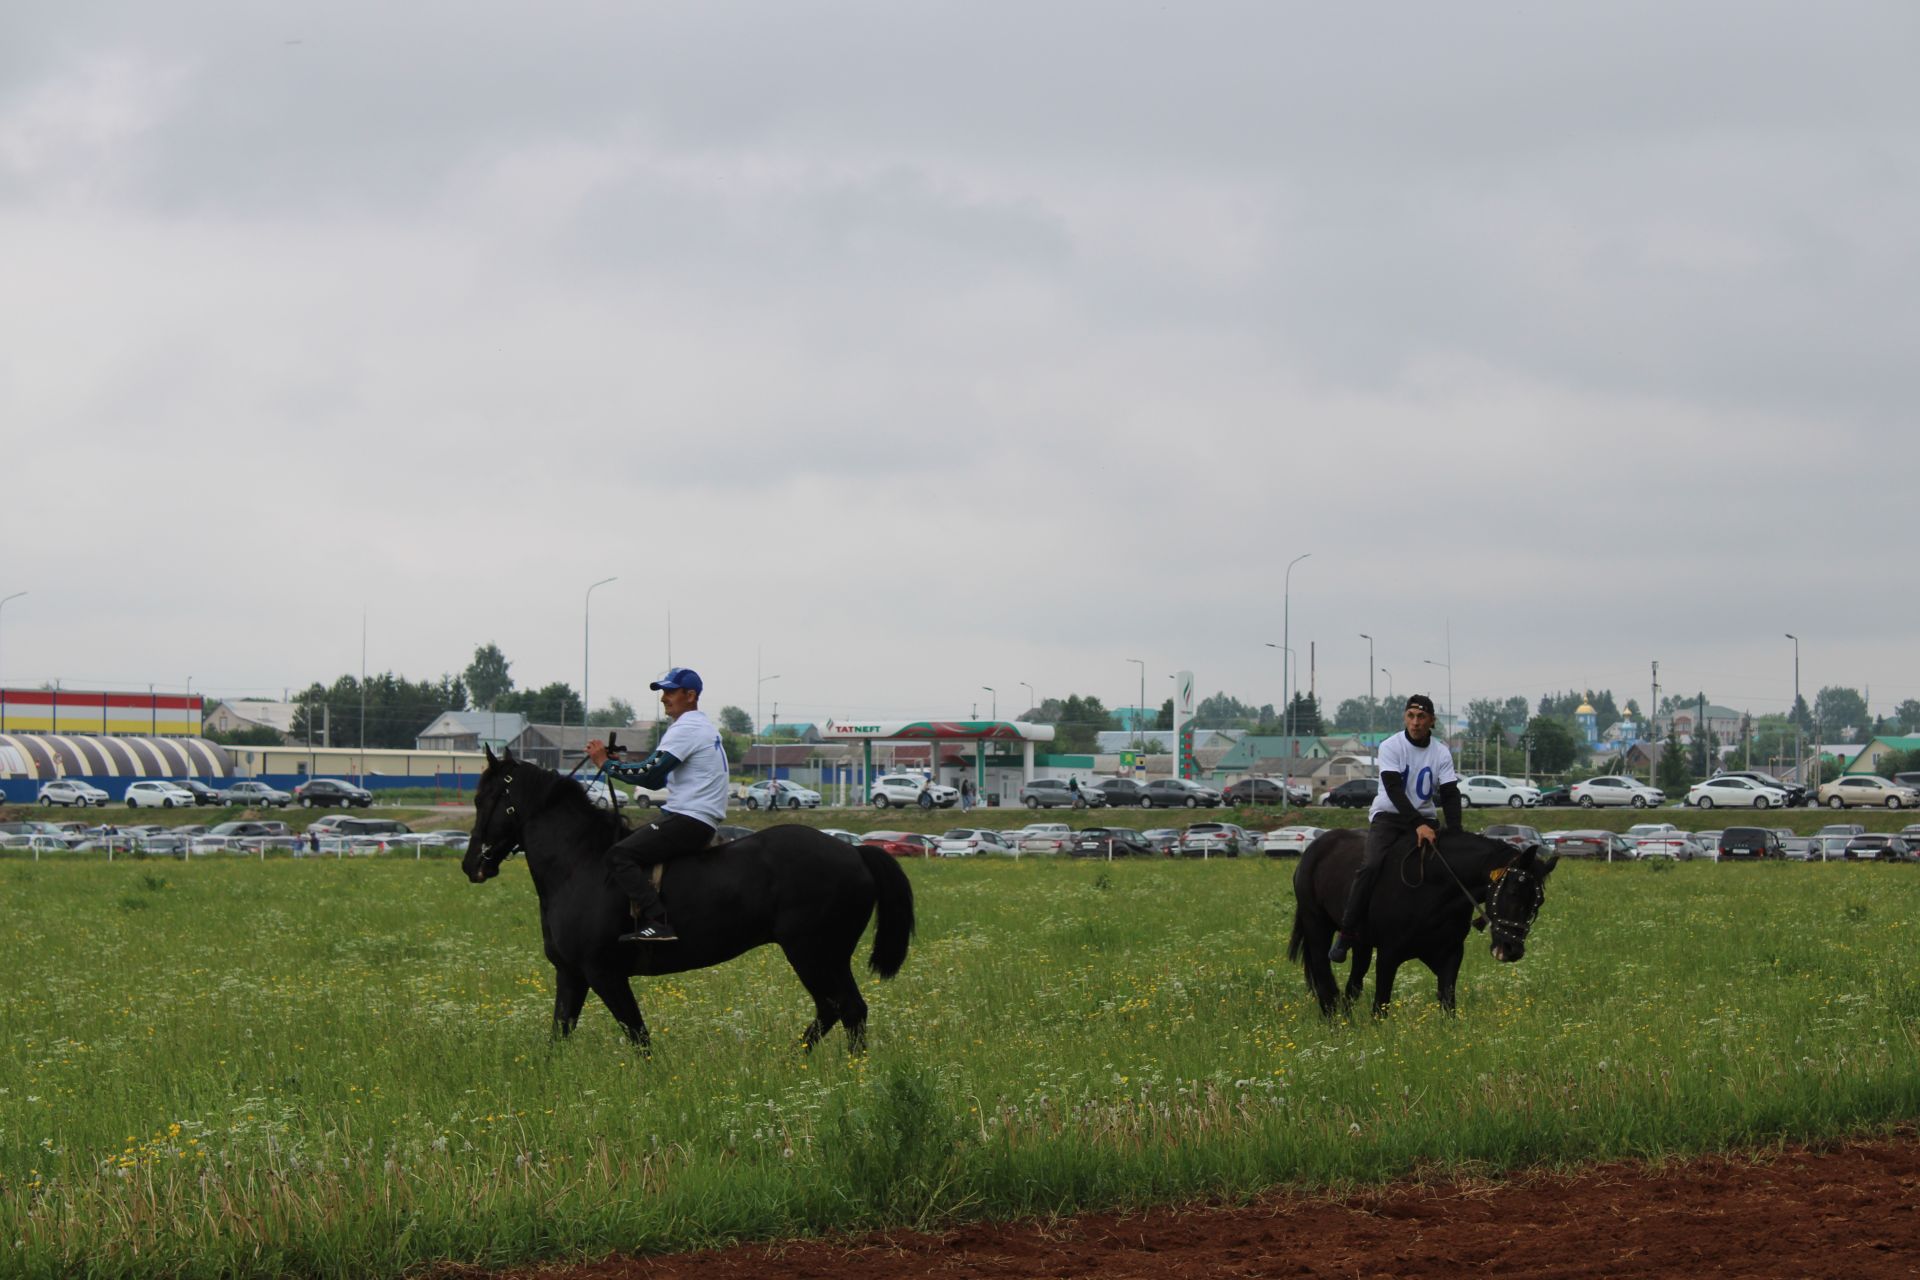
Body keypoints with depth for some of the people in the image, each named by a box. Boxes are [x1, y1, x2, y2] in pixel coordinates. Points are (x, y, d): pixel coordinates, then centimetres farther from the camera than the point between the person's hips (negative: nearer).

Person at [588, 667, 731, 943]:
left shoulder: (687, 728, -12)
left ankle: (658, 923, -31)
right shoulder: (702, 727, 22)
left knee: (618, 856, -18)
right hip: (701, 823, 11)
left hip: (689, 820, -11)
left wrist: (605, 763, -9)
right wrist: (617, 762, 13)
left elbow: (650, 775, -20)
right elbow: (658, 779, 22)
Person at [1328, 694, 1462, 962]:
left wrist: (1455, 833, -22)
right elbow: (1394, 791, -19)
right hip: (1388, 815, -4)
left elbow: (1450, 795, -5)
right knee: (1371, 865, -26)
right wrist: (1418, 825, -31)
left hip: (1423, 818, 4)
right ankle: (1346, 932, -22)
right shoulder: (1391, 747, -8)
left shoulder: (1441, 753, 1)